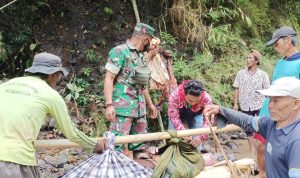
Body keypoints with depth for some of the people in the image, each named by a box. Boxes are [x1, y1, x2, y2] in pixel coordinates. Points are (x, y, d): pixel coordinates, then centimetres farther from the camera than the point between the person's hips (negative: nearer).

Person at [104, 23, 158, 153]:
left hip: (140, 108, 8)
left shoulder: (141, 56, 17)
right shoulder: (119, 52, -7)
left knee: (139, 143, 11)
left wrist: (150, 104, 26)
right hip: (123, 107, -8)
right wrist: (109, 105, -21)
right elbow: (109, 79, -13)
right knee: (117, 144, -10)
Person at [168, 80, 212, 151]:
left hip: (196, 114, 0)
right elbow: (174, 117, -34)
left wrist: (201, 137, -49)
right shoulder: (175, 96, -40)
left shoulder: (206, 99, -38)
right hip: (179, 112, 0)